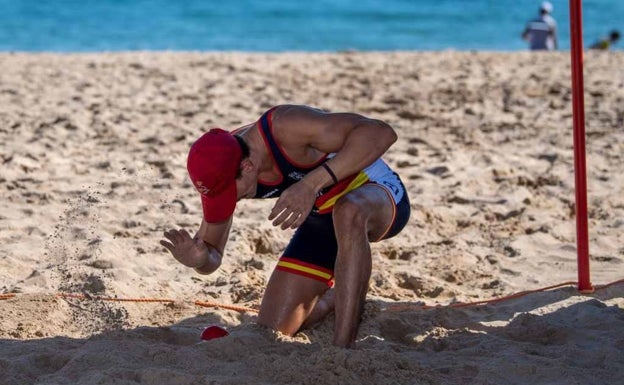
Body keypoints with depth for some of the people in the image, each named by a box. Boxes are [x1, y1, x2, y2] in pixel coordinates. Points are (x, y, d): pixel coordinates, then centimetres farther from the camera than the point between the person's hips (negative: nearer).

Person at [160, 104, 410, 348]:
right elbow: (212, 258, -6)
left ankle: (344, 348, -37)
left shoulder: (286, 127, -35)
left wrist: (312, 183, -51)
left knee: (348, 212, -44)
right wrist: (199, 259, -31)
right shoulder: (219, 170, -15)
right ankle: (338, 294, 32)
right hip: (322, 220, 6)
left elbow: (380, 133, -44)